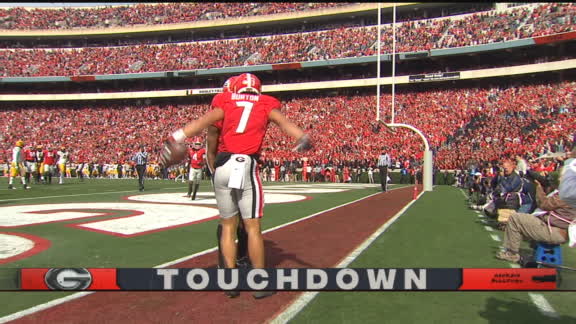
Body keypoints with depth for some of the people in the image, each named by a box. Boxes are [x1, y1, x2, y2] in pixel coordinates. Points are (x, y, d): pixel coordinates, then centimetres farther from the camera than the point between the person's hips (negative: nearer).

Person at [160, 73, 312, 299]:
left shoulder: (226, 102, 17)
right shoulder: (266, 104, 14)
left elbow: (202, 122, 2)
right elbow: (284, 123, -5)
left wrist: (176, 139, -4)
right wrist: (302, 137, -21)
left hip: (222, 167, 2)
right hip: (246, 167, -2)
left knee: (228, 226, 12)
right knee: (253, 227, 3)